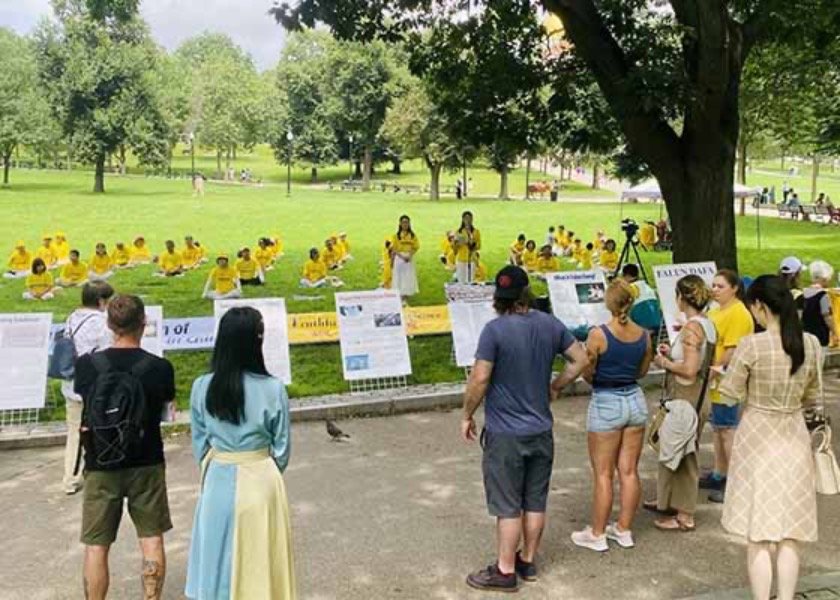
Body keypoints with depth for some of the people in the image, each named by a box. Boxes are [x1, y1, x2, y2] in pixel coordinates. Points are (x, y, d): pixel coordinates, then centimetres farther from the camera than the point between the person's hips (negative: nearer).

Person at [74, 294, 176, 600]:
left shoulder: (87, 365, -11)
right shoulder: (160, 367, -11)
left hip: (101, 465, 0)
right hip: (147, 463, 0)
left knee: (96, 546, 10)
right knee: (151, 539, 12)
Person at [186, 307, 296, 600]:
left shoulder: (202, 387, -9)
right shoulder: (273, 389, -16)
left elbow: (200, 444, 1)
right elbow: (282, 448, -6)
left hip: (219, 482, 2)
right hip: (261, 482, -2)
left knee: (219, 560, 15)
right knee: (260, 562, 12)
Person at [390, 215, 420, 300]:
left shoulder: (413, 235, 3)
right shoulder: (396, 235, -2)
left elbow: (416, 247, 2)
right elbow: (394, 249, -4)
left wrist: (410, 256, -15)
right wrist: (402, 256, -17)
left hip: (409, 259, 2)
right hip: (399, 258, -2)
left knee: (408, 278, 3)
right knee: (399, 278, -1)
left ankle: (405, 299, 10)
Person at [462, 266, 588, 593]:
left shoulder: (495, 329, -19)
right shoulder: (550, 324, -2)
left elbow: (480, 378, -20)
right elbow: (580, 360, 6)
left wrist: (467, 415, -6)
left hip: (506, 434, -5)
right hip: (541, 430, 5)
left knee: (508, 505, 5)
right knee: (535, 501, 16)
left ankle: (505, 571, 15)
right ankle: (528, 561, 29)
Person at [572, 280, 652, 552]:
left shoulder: (598, 334, -17)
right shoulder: (643, 335, -1)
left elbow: (587, 374, -12)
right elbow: (643, 371, 11)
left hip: (606, 403, -5)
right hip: (635, 400, 5)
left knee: (603, 474, 4)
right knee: (629, 471, 12)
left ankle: (597, 534, 13)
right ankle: (624, 530, 23)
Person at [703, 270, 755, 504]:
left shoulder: (738, 314, -17)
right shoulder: (716, 311, 14)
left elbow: (732, 351, -23)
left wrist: (714, 370, -21)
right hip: (714, 383, 10)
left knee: (728, 431, -3)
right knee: (717, 428, 17)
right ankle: (719, 475, 29)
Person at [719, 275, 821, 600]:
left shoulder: (752, 345, -18)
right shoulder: (811, 344, -4)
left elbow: (731, 395, -12)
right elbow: (811, 397, 8)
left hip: (758, 439, -4)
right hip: (795, 439, 4)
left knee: (758, 537, 6)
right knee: (789, 535, 12)